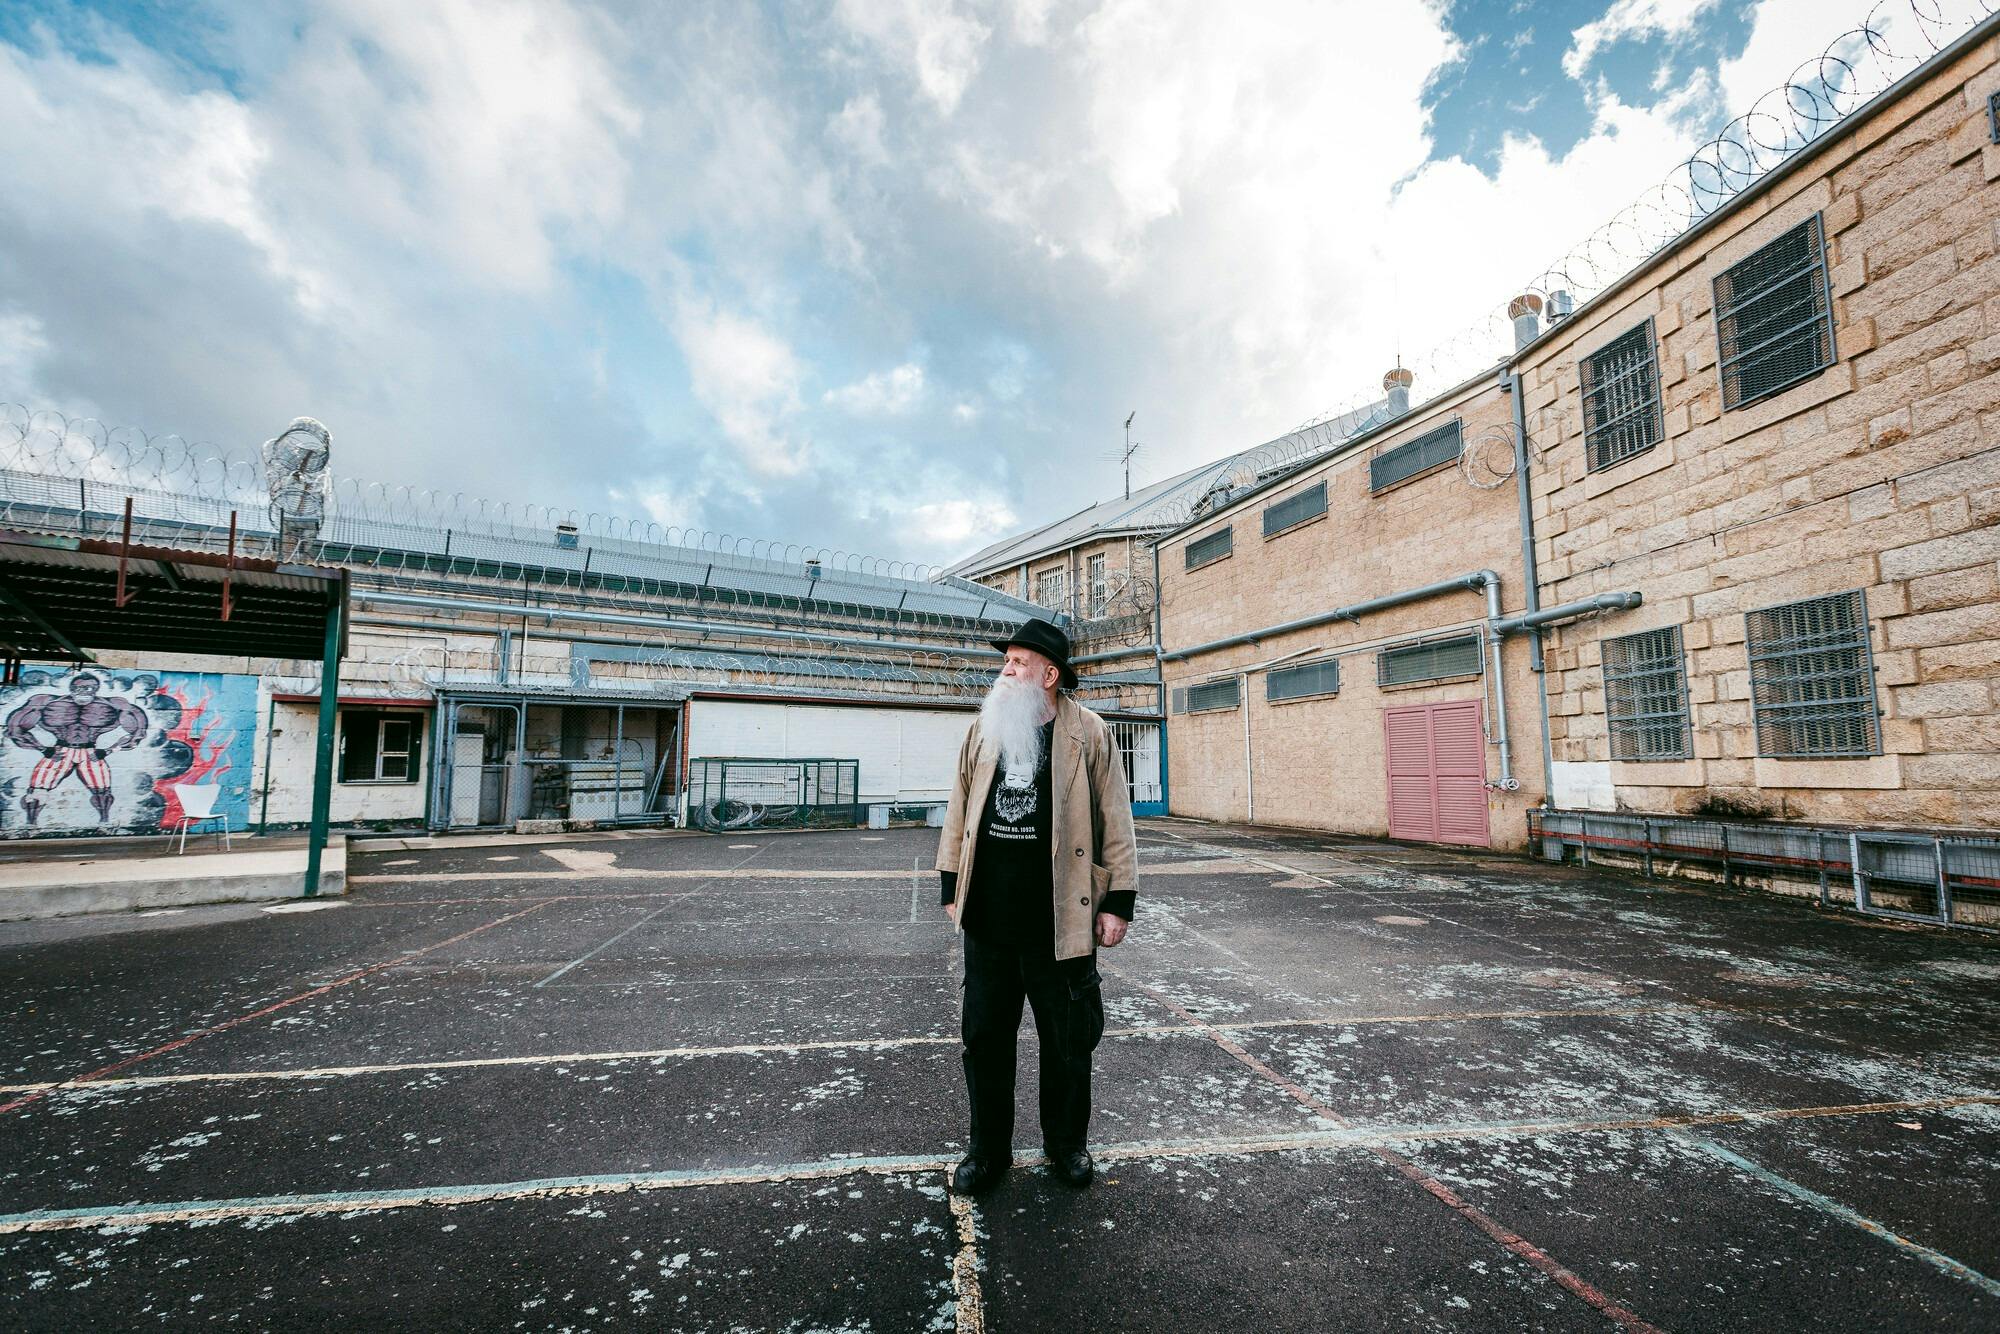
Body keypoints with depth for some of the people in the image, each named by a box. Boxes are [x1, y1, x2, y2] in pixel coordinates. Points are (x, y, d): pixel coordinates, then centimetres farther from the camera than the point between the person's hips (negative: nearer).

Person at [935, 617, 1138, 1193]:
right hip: (987, 919, 3)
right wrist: (952, 887, 11)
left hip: (1060, 921, -3)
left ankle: (1066, 1143, 37)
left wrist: (1118, 901, -5)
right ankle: (988, 1149, 33)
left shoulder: (1089, 734, -6)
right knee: (984, 1036, 13)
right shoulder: (983, 729, 6)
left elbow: (1115, 821, -4)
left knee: (1068, 1040, 13)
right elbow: (960, 811, 11)